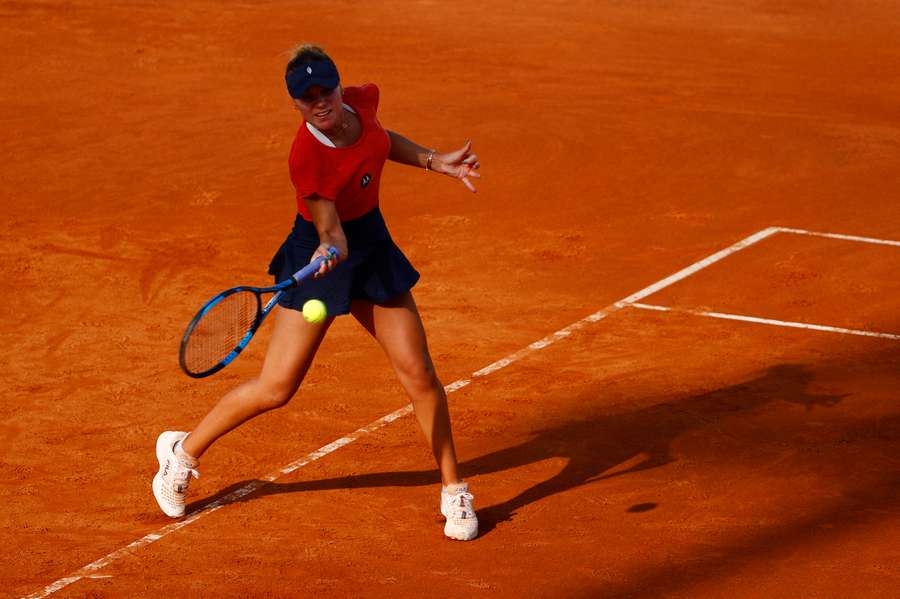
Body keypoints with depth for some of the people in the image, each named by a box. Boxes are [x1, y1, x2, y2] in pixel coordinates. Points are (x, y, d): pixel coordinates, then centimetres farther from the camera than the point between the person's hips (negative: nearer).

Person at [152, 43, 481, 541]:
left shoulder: (362, 100, -10)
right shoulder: (306, 158, -30)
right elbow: (331, 232, -25)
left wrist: (435, 161, 9)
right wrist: (331, 251, -47)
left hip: (372, 244, 6)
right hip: (321, 250, -6)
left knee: (418, 373, 0)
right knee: (276, 387, -5)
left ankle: (453, 491, 16)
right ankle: (184, 451, 19)